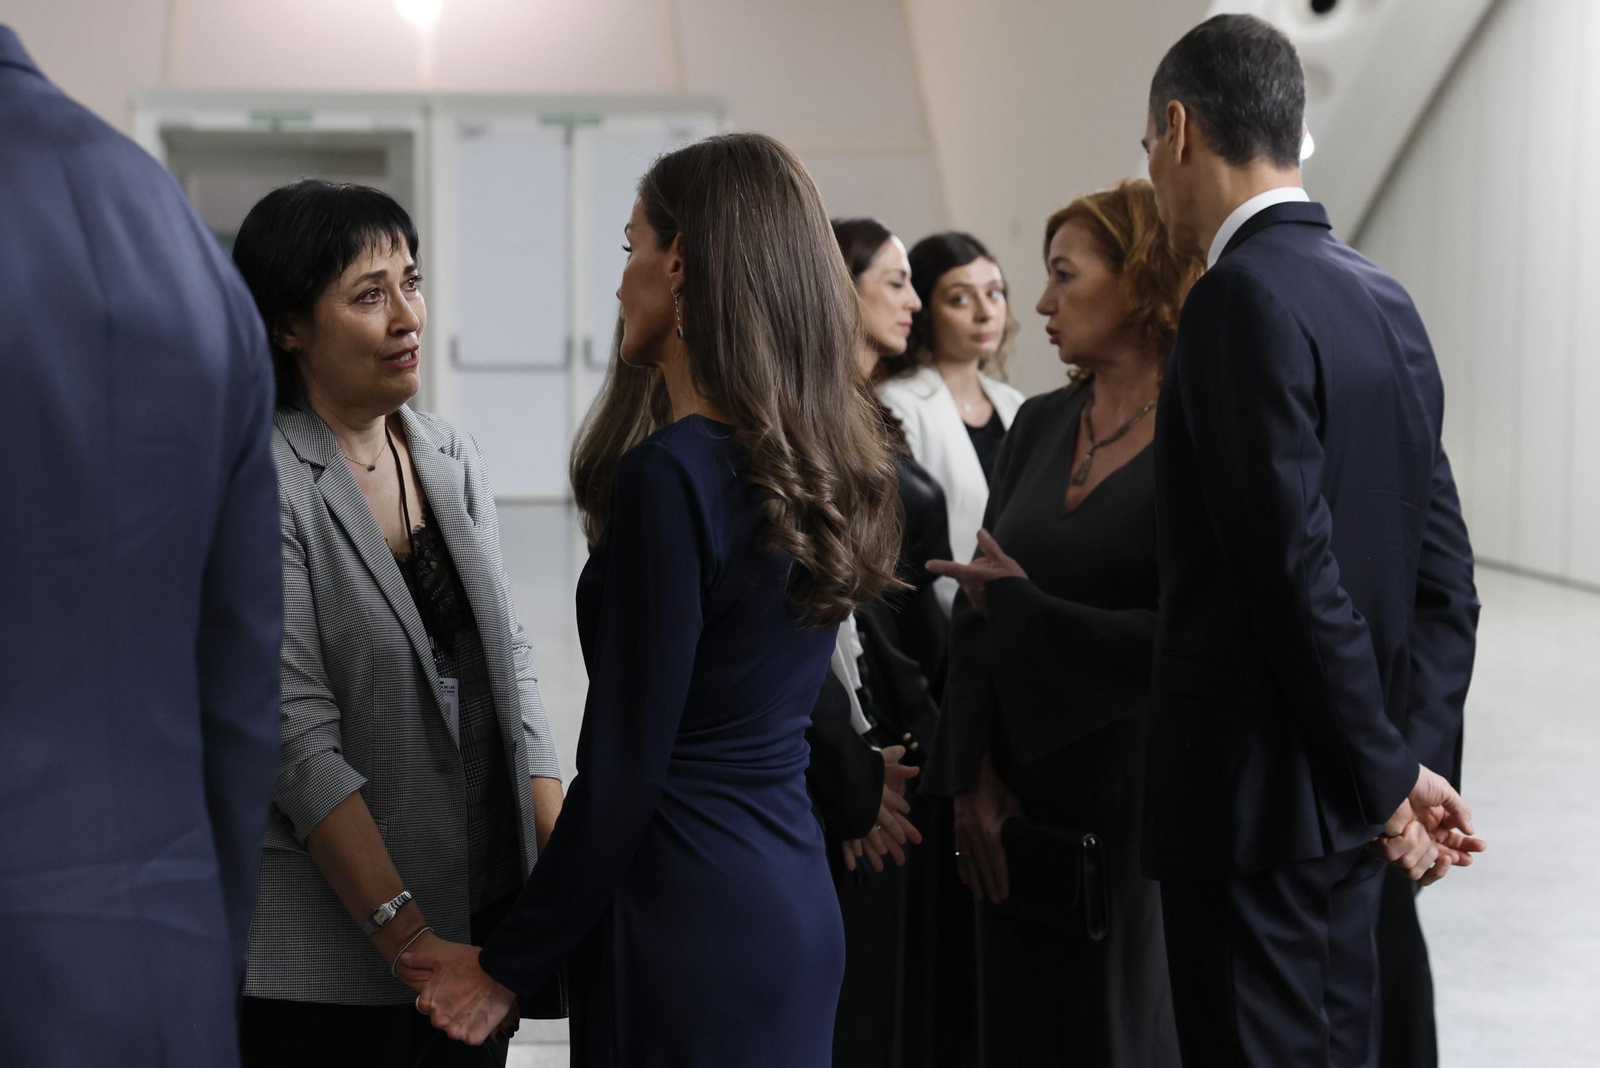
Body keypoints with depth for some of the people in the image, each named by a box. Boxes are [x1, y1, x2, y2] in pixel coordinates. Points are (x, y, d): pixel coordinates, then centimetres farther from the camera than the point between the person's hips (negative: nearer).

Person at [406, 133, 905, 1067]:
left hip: (688, 921, -8)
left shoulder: (669, 475, -18)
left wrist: (512, 966, -9)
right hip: (799, 909, 8)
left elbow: (624, 772, -16)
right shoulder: (823, 463, 6)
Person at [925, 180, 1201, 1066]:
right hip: (1019, 804, 6)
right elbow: (976, 604, 4)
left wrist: (1025, 608, -12)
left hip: (1133, 800, -5)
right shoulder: (1040, 425, 8)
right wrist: (972, 777, -4)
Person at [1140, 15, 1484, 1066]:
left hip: (1258, 804, -9)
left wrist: (1386, 781, -12)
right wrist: (1402, 761, 6)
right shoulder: (1384, 298, 9)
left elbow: (1301, 573, -21)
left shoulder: (1244, 299, -17)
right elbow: (1443, 566, 10)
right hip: (1342, 814, 9)